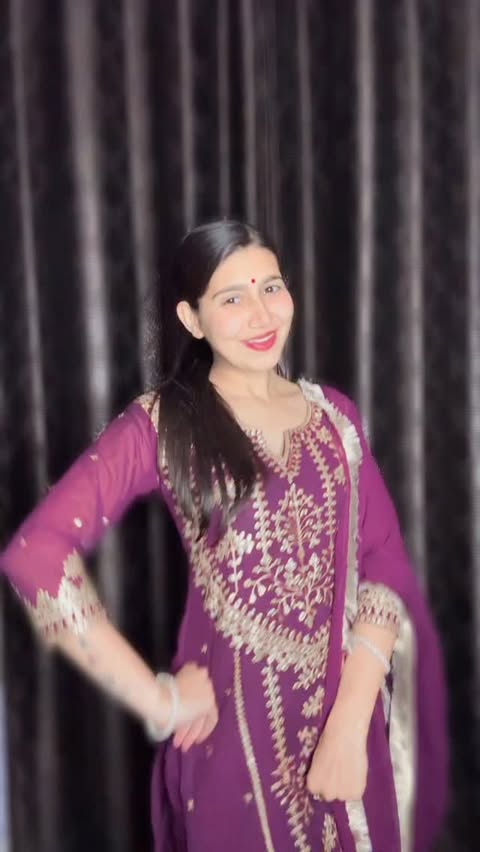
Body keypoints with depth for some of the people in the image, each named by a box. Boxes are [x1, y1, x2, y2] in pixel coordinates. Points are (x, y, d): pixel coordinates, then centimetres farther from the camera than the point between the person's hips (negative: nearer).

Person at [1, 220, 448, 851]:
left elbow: (386, 568, -2)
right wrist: (156, 698, -17)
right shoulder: (163, 423, -10)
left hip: (351, 713, 4)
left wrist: (350, 721, -15)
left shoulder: (336, 414, 3)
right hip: (237, 719, -3)